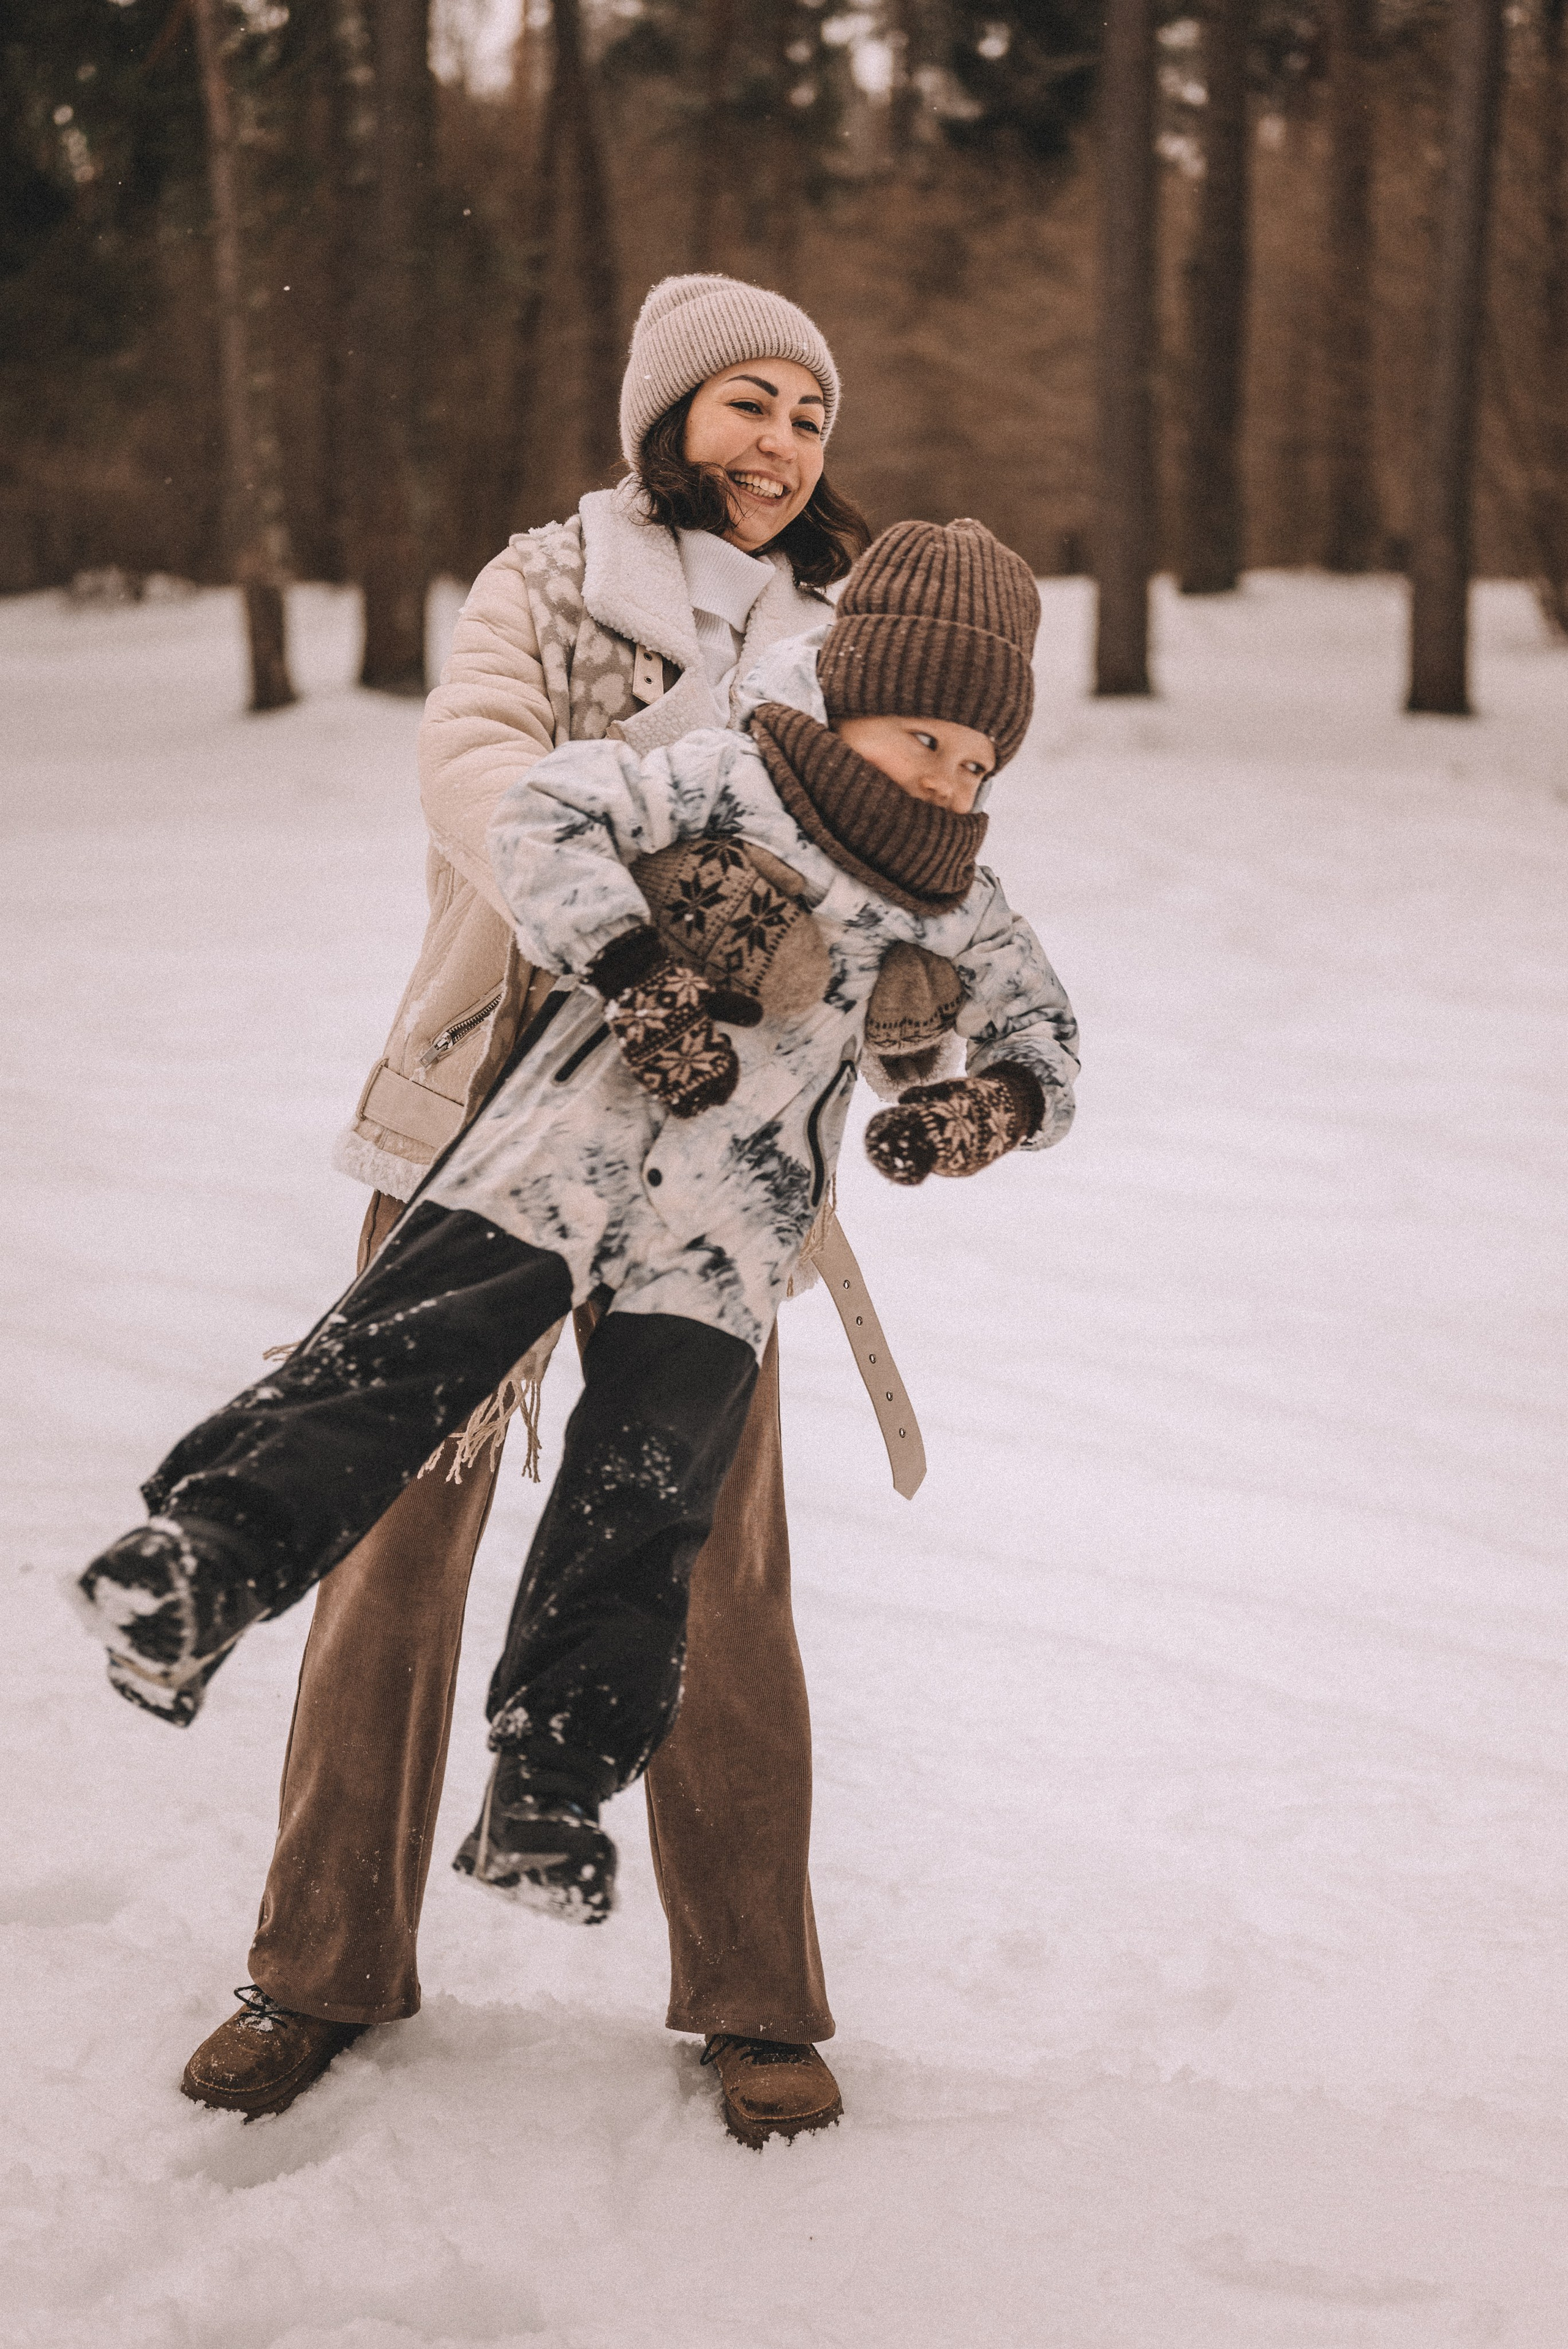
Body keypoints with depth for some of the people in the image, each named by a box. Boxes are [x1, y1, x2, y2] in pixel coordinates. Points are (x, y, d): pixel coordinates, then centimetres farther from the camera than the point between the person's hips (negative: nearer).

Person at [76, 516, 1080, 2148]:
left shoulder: (953, 908, 14)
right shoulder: (725, 785, 0)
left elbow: (1044, 1032, 23)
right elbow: (545, 814, -12)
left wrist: (994, 1103, 0)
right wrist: (638, 970, -23)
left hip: (716, 1248, 3)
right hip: (552, 1158, -3)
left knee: (642, 1497, -7)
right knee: (393, 1365, -16)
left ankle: (547, 1788, -1)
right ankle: (204, 1561, -16)